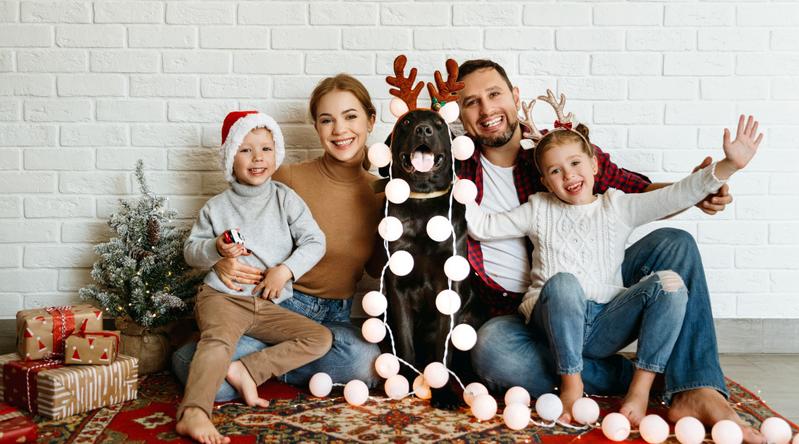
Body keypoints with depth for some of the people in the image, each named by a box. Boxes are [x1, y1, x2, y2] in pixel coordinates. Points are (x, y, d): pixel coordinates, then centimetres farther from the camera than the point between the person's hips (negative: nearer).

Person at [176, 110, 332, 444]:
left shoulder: (286, 199, 5)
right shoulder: (216, 207, 7)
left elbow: (315, 241, 0)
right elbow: (190, 251, 10)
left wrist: (285, 270, -14)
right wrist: (215, 249, -13)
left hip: (268, 304, 3)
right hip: (222, 296, -3)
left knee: (321, 338, -14)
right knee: (218, 339, -35)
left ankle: (245, 370, -20)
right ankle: (193, 414, -48)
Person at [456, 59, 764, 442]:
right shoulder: (458, 170, -1)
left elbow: (639, 194, 5)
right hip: (522, 315, -2)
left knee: (673, 245, -16)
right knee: (490, 349, -35)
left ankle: (694, 392, -26)